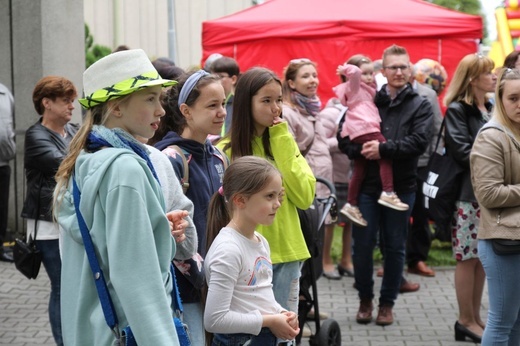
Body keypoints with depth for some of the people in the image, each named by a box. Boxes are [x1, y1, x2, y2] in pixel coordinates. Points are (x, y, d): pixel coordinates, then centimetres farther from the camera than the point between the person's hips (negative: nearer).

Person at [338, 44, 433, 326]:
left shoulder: (420, 106, 3)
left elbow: (419, 142, -11)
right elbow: (344, 138, 5)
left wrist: (384, 149, -19)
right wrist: (361, 150, -15)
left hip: (401, 186, -1)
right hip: (367, 185, 1)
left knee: (395, 247, 7)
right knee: (362, 245, 5)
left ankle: (387, 303, 20)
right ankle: (365, 300, 22)